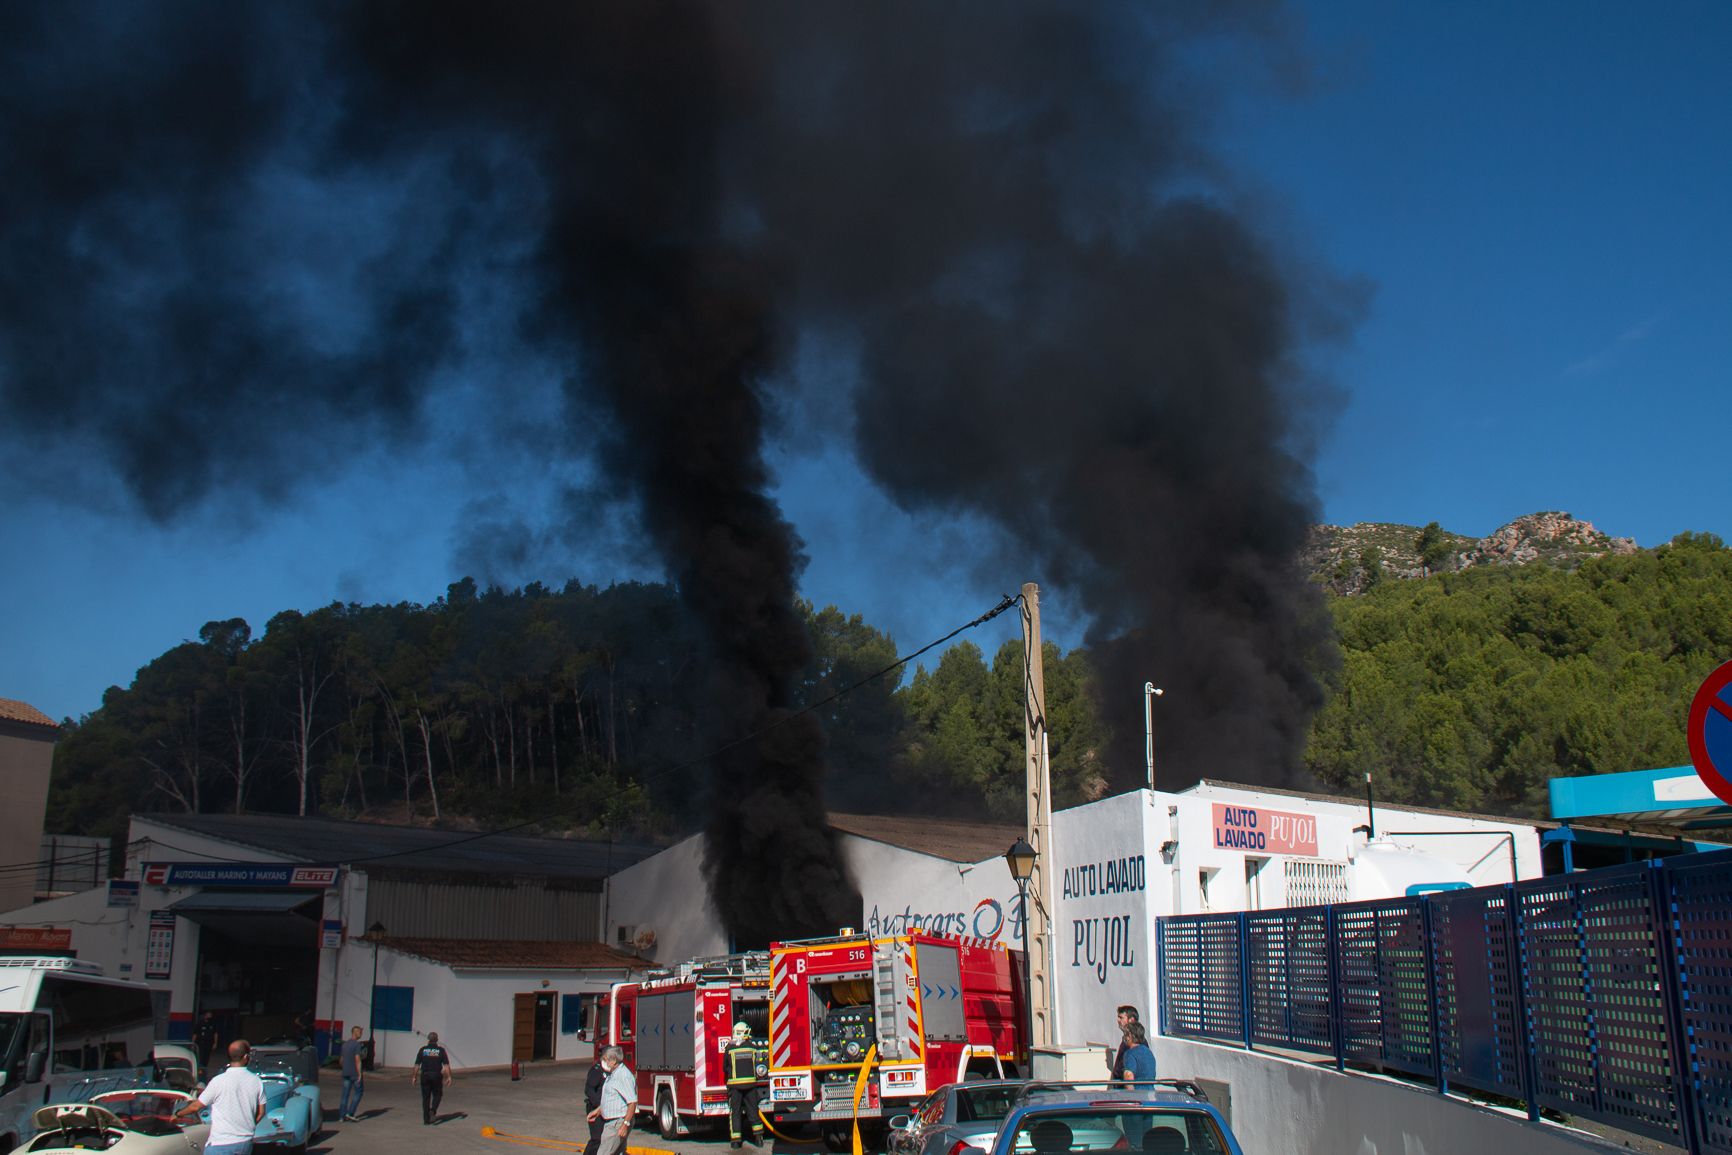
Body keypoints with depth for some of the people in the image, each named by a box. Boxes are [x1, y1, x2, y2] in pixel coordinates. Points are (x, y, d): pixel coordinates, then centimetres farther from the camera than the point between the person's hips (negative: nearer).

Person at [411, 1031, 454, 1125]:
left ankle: (426, 1120, 8)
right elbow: (446, 1065, -5)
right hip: (437, 1075, -1)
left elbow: (417, 1065, 1)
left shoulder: (422, 1050, 2)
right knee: (437, 1095, 15)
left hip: (425, 1075, 1)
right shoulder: (441, 1050, 0)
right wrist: (449, 1077, -4)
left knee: (425, 1097, 9)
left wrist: (414, 1076, 9)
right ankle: (433, 1111, -11)